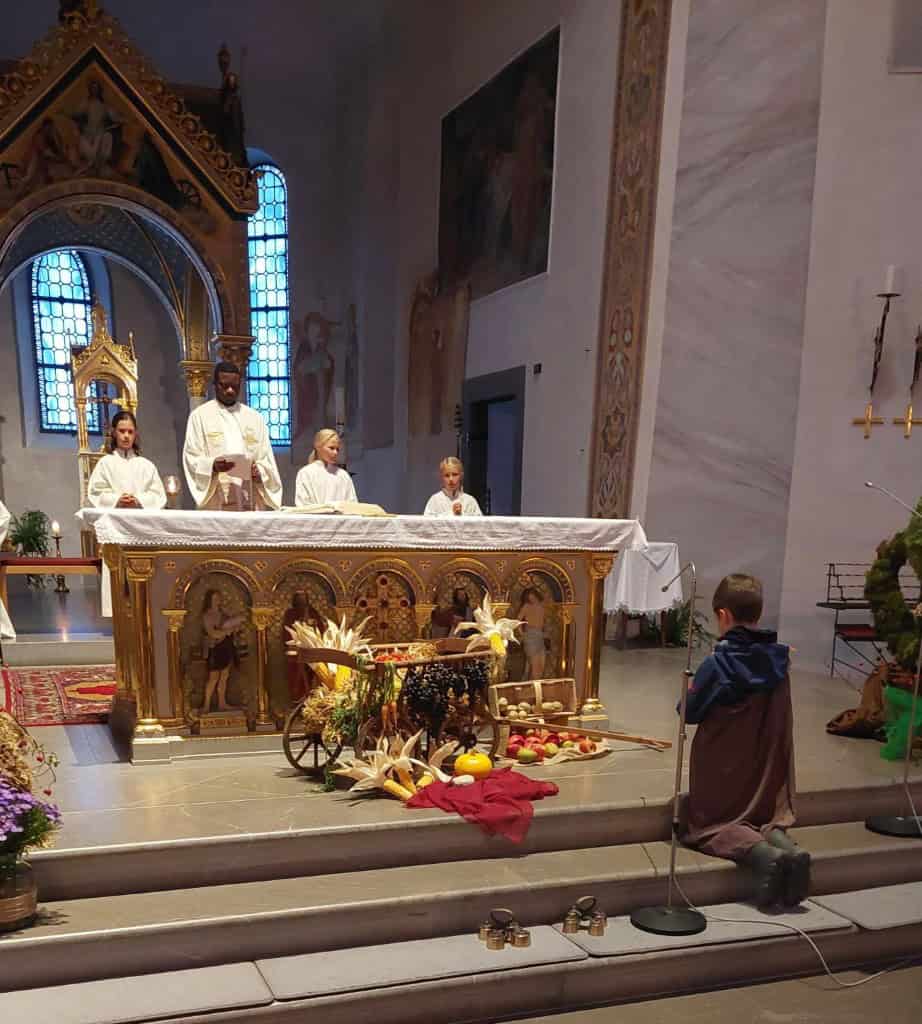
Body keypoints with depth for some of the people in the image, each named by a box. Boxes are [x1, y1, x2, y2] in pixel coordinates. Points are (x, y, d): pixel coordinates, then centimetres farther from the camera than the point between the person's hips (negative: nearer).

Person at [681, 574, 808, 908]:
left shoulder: (717, 664, -18)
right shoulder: (778, 660, -2)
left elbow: (690, 712, -9)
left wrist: (691, 688, 10)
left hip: (722, 772, -4)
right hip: (767, 775, 4)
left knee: (709, 827, 10)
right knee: (769, 816, 23)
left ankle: (760, 853, -21)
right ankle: (778, 838, -14)